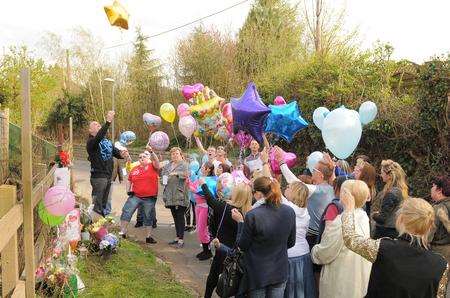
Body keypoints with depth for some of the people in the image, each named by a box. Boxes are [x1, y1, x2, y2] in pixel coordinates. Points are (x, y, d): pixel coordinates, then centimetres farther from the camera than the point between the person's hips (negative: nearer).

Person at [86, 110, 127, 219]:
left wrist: (121, 154, -13)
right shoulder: (91, 142, -10)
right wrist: (108, 122, -37)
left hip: (108, 176, 8)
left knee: (104, 204, 16)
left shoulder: (107, 141, 16)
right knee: (97, 205, -7)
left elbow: (115, 151, 11)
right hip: (98, 176, -8)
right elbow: (99, 136, -31)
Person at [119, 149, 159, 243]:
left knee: (149, 217, 9)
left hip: (149, 198, -2)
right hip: (135, 196, 2)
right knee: (126, 212, -10)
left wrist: (151, 152, -35)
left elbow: (157, 162, -22)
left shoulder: (152, 167, 0)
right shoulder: (135, 169, 9)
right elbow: (129, 181, 19)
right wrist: (128, 190, 5)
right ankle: (122, 232, -2)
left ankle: (149, 237, 20)